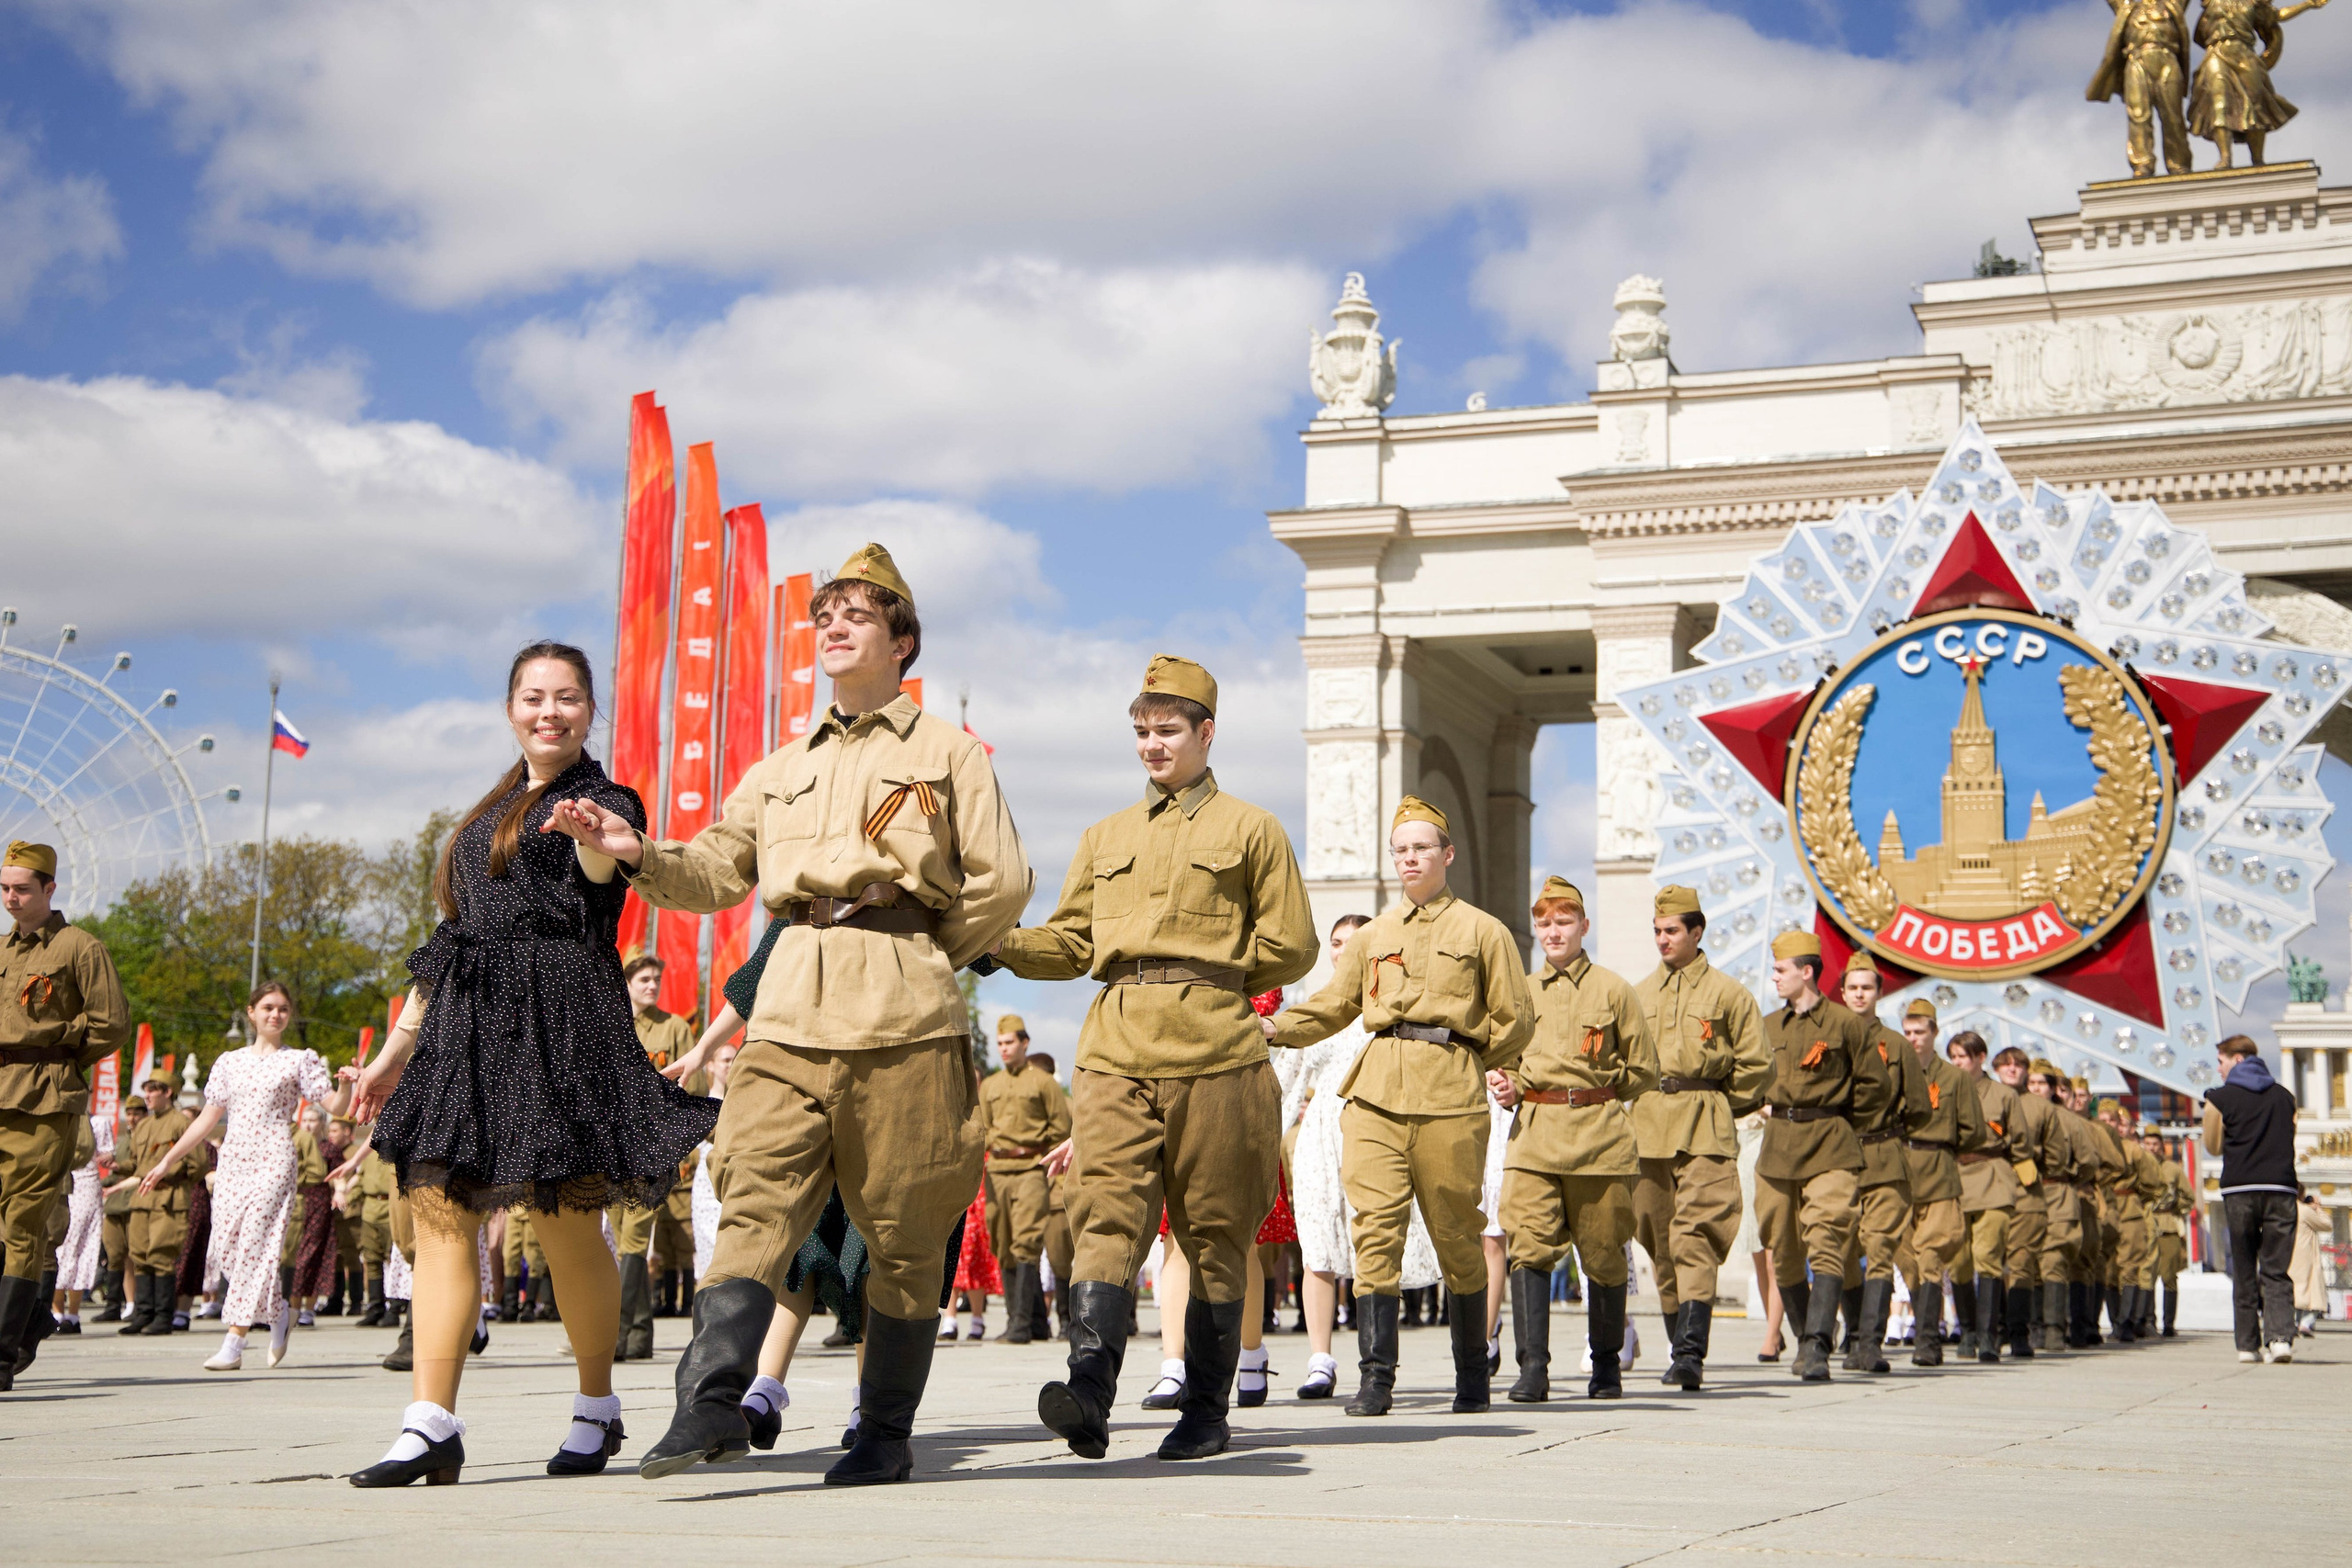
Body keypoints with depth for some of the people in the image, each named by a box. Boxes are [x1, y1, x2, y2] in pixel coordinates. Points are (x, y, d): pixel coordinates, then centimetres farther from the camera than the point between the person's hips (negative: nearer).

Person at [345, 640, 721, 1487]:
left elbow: (601, 871, -24)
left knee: (566, 1221, -4)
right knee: (436, 1208, -6)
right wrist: (395, 1051, 23)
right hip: (465, 1024, 7)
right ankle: (431, 1426, -10)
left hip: (560, 1017, -7)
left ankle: (597, 1409, 15)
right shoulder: (487, 817, 23)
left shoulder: (606, 802, 2)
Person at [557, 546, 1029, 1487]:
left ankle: (886, 1435, 7)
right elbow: (716, 872, 14)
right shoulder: (781, 768, 23)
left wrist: (926, 957, 4)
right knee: (757, 1198, -11)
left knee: (901, 1230, 0)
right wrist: (639, 856, -4)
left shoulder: (948, 753, 10)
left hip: (903, 1017, -3)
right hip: (791, 1011, 4)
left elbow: (1001, 885, 4)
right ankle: (713, 1403, -21)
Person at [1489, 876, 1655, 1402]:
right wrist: (1506, 1088, 3)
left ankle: (1606, 1364, 22)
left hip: (1599, 1133, -2)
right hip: (1532, 1132, 2)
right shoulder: (1520, 991, 13)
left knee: (1602, 1254, 5)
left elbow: (1643, 1071, 10)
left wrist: (1599, 1102, 6)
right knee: (1529, 1245, -13)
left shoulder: (1612, 989, 5)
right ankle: (1533, 1368, -15)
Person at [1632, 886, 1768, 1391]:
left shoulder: (1728, 993, 4)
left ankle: (1691, 1353, -22)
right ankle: (1681, 1346, 15)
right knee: (1659, 1241, 5)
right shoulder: (1638, 995, 15)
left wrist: (1722, 1108, 4)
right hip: (1647, 1130, 4)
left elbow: (1754, 1063, 4)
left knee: (1694, 1236, -15)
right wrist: (1638, 1103, 11)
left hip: (1704, 1131, -4)